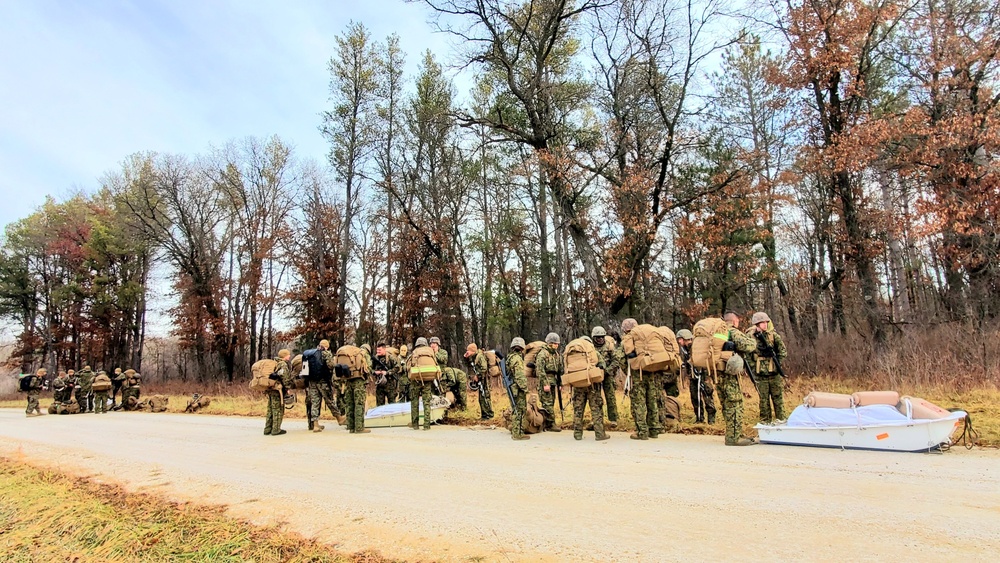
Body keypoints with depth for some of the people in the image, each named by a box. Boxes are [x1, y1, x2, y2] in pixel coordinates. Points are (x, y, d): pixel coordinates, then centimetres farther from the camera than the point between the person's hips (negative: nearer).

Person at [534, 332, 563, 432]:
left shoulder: (556, 354, 17)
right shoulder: (542, 353, -10)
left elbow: (559, 370, 22)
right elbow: (540, 370, -17)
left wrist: (560, 384, 18)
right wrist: (545, 384, -21)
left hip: (553, 381, 9)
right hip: (545, 380, -9)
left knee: (551, 403, 10)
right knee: (548, 403, -8)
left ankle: (546, 425, 16)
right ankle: (550, 425, -4)